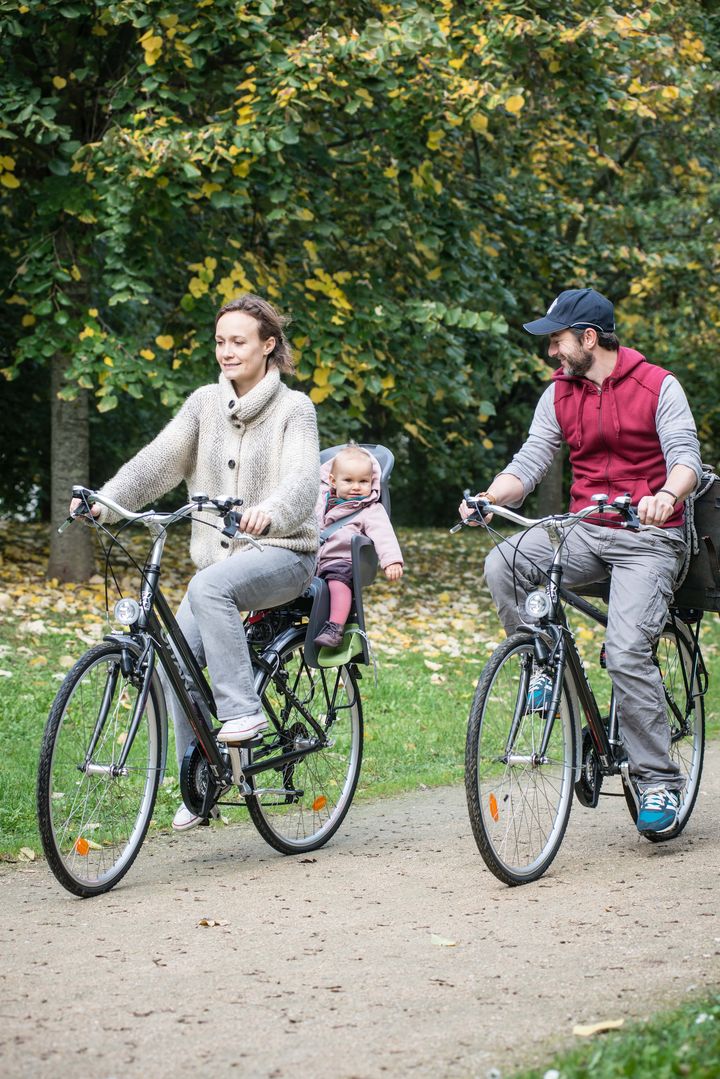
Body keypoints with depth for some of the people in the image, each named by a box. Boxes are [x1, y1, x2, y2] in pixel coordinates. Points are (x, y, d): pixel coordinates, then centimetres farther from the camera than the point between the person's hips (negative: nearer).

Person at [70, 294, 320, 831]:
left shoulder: (294, 409, -5)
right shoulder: (205, 404, 8)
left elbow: (303, 479, -21)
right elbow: (159, 460, -4)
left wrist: (272, 510, -44)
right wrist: (106, 500, -22)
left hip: (283, 553, -5)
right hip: (220, 557, 5)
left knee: (209, 585, -36)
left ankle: (243, 708, -28)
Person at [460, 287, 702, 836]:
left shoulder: (658, 387, -6)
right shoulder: (559, 395, 8)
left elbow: (685, 456, -16)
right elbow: (531, 461, 1)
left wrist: (667, 495, -39)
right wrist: (489, 498, -19)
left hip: (648, 536, -5)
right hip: (585, 531, 5)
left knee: (628, 652, -20)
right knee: (503, 564, -24)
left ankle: (659, 781, -10)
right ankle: (547, 666, -5)